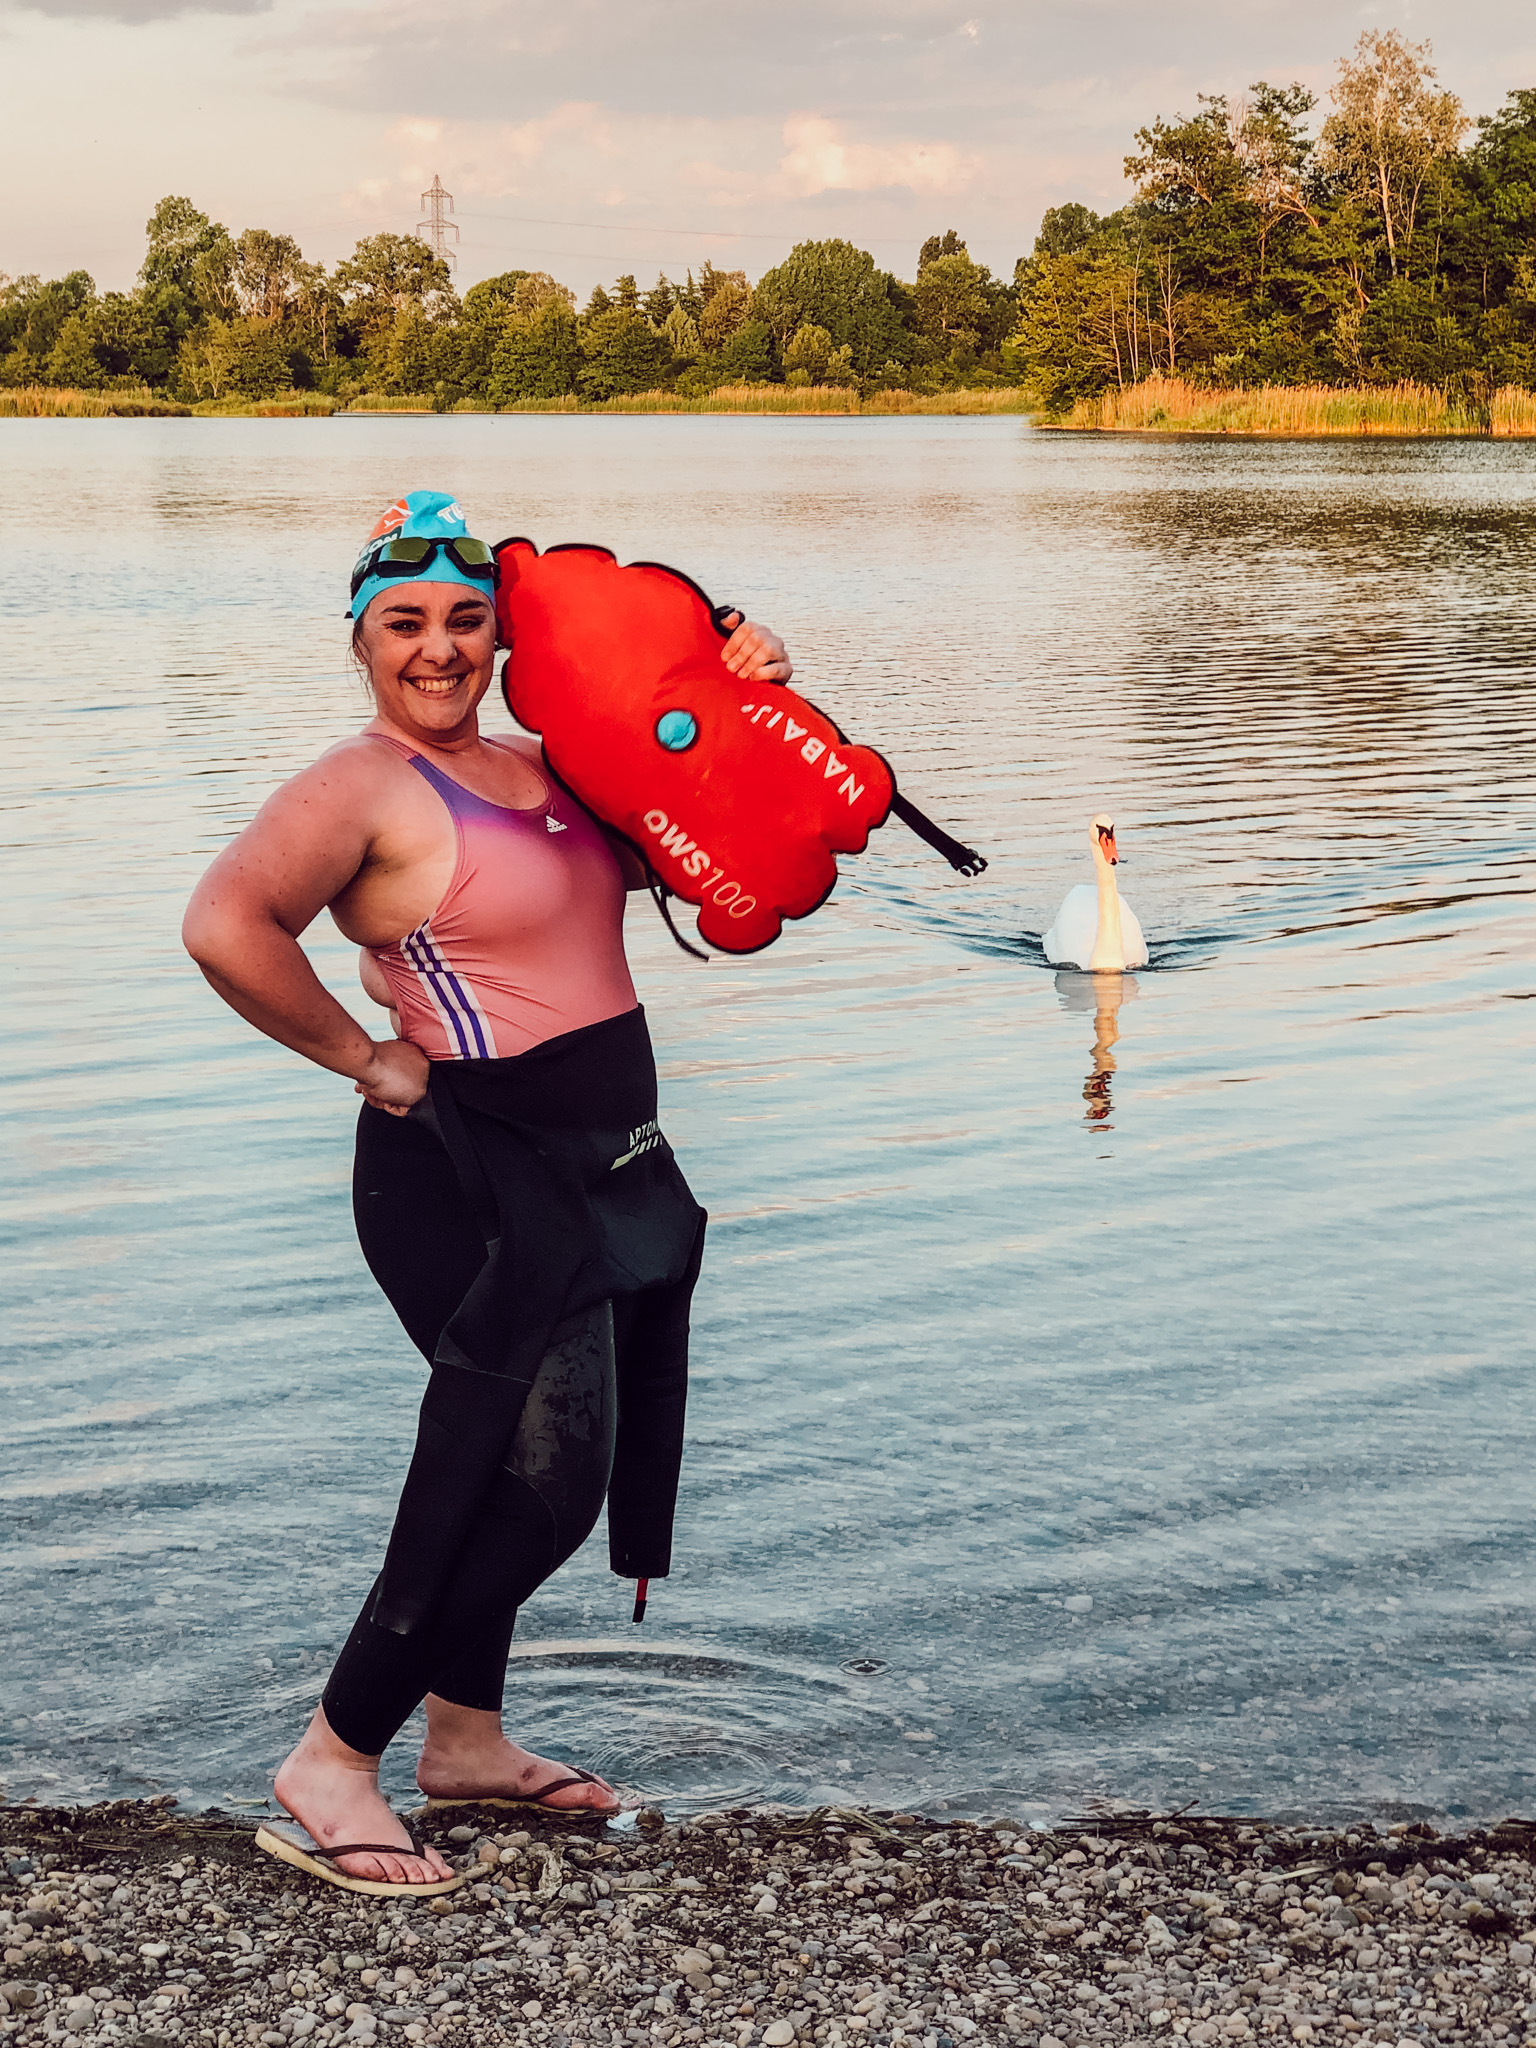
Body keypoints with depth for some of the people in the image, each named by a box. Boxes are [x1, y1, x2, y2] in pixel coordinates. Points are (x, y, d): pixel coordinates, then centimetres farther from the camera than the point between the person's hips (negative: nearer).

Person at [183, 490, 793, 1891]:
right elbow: (226, 925, -27)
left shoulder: (540, 767, 13)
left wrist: (750, 700, 6)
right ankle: (334, 1760, 5)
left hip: (600, 1167, 8)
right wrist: (365, 1057, -19)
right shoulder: (361, 790, -11)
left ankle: (468, 1737, 32)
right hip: (477, 1176, -8)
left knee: (509, 1470, 16)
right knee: (540, 1476, -8)